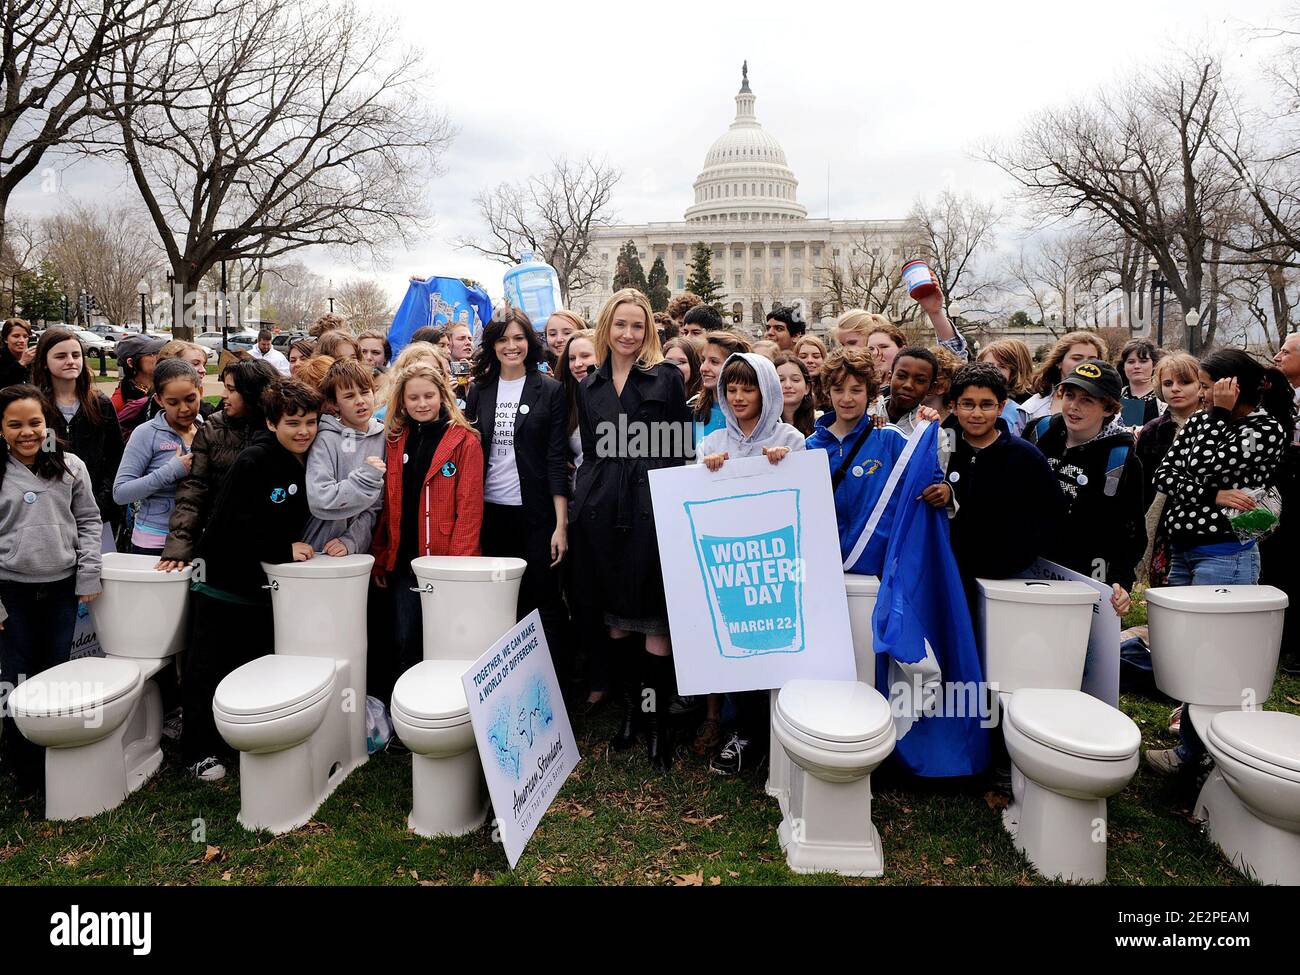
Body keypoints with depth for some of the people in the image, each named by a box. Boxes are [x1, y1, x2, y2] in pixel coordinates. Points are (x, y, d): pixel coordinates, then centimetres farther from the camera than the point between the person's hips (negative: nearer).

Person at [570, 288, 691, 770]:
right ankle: (628, 707, 25)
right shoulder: (589, 385, 14)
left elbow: (680, 448, 0)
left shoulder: (666, 377, 2)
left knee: (654, 617, -4)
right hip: (601, 509, 4)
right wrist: (582, 504, 10)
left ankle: (659, 717, 7)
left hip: (650, 504, -4)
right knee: (615, 616, 11)